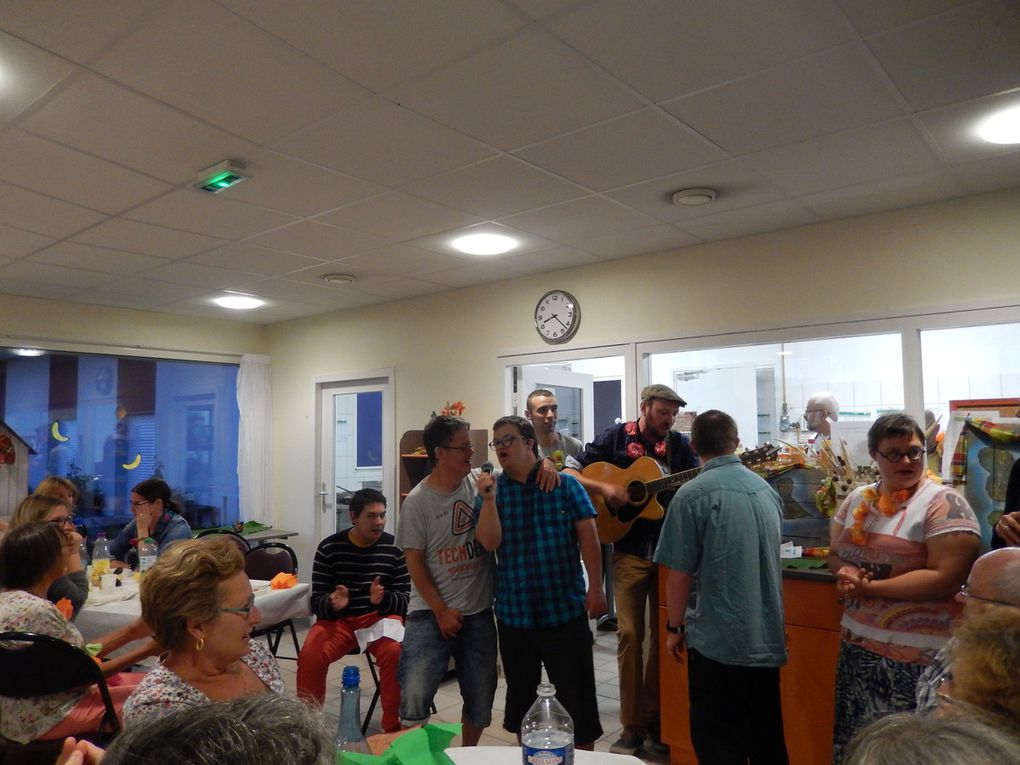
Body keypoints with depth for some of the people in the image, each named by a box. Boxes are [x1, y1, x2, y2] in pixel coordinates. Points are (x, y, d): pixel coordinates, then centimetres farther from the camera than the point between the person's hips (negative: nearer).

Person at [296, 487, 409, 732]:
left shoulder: (395, 548, -4)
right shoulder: (329, 548, -4)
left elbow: (405, 600, -3)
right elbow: (317, 602, -2)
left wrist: (382, 599, -24)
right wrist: (332, 604, -26)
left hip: (380, 617, 0)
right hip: (338, 618, 1)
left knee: (394, 652, -31)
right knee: (310, 656, -27)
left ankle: (393, 727, -11)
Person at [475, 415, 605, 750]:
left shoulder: (566, 484, -2)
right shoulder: (490, 491, 4)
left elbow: (588, 537, -4)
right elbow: (489, 543, -7)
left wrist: (595, 588, -9)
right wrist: (489, 498, -19)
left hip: (566, 608, -2)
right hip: (514, 612, 3)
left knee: (577, 695, 6)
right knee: (520, 693, 18)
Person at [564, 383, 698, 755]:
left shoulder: (679, 445, 5)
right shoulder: (616, 437, -2)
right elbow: (570, 472, -3)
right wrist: (604, 488, -18)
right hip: (630, 551, -2)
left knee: (665, 634, 9)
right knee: (630, 634, 0)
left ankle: (657, 719, 24)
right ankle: (632, 726, 12)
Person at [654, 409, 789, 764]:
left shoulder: (692, 494, -15)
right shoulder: (767, 489, 5)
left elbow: (680, 573, -13)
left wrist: (675, 627, 0)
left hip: (718, 640, -6)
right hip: (768, 637, 6)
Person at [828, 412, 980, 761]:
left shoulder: (943, 503, -12)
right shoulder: (858, 498, 6)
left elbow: (946, 577, -19)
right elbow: (835, 553, 13)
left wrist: (869, 588, -19)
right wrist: (844, 572, -10)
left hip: (916, 656, -5)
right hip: (857, 644, 6)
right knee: (855, 744, 15)